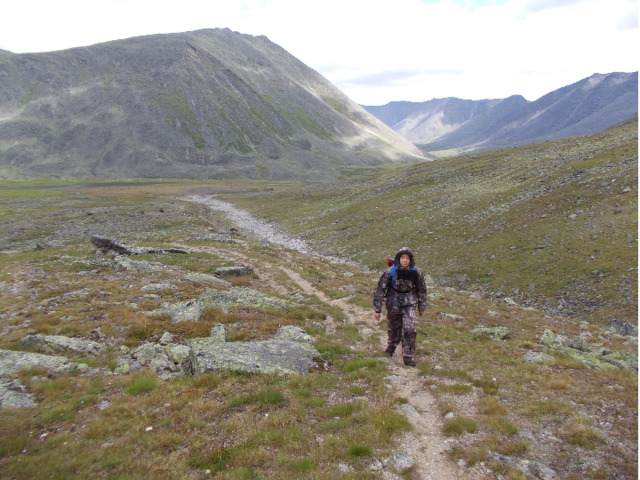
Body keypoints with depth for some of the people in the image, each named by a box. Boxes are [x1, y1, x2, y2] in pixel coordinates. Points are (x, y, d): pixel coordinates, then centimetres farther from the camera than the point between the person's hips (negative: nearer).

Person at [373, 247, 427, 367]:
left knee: (410, 329, -10)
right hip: (393, 302, 0)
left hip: (409, 303, 0)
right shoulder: (390, 272, -21)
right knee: (393, 327, 18)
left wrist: (422, 307, 10)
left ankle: (408, 356, 4)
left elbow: (422, 289, 2)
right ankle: (392, 345, 48)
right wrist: (377, 309, -11)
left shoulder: (416, 272, -15)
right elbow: (380, 289, -13)